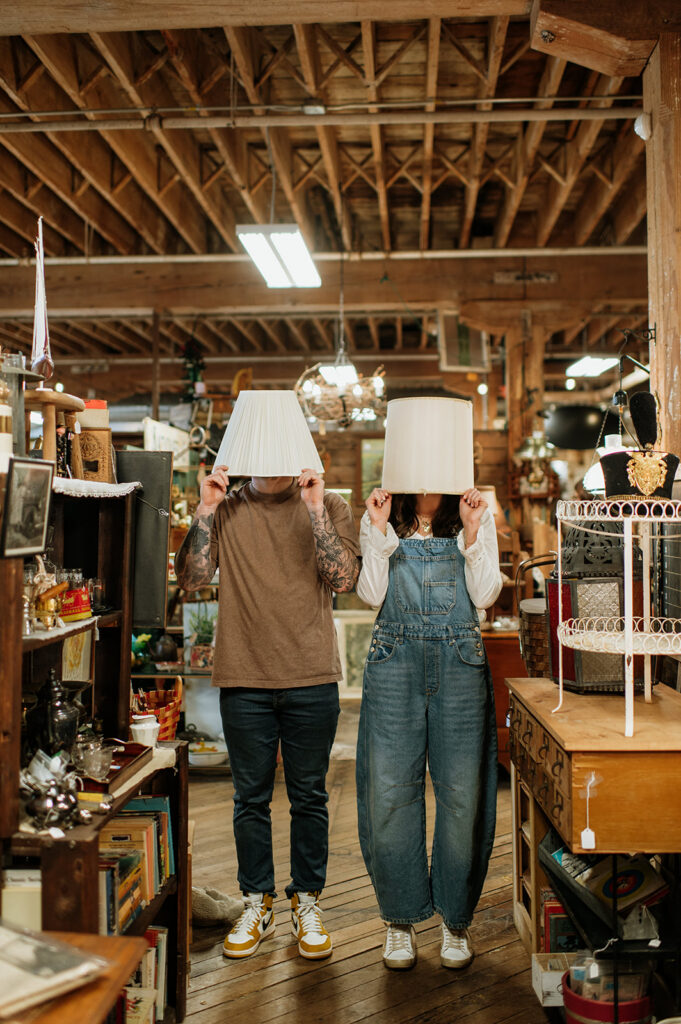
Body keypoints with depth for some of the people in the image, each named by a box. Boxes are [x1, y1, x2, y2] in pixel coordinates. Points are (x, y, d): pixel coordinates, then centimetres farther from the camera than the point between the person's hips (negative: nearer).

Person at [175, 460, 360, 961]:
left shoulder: (330, 507, 3)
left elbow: (344, 578, -11)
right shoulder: (226, 510, 6)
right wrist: (206, 509, -10)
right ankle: (257, 906, 27)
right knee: (251, 798, 11)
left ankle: (307, 905, 25)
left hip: (312, 679, -1)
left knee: (309, 797, 9)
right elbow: (192, 577, -4)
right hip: (244, 679, 1)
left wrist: (315, 508, -16)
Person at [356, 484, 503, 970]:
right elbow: (371, 593, -3)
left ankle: (457, 920, 17)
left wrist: (472, 531, -10)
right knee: (389, 790, -1)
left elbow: (486, 594, -1)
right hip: (395, 660, 0)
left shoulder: (478, 516, 8)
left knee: (462, 792, 0)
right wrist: (379, 530, -9)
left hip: (460, 661, 0)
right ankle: (401, 919, 15)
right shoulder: (381, 519, 8)